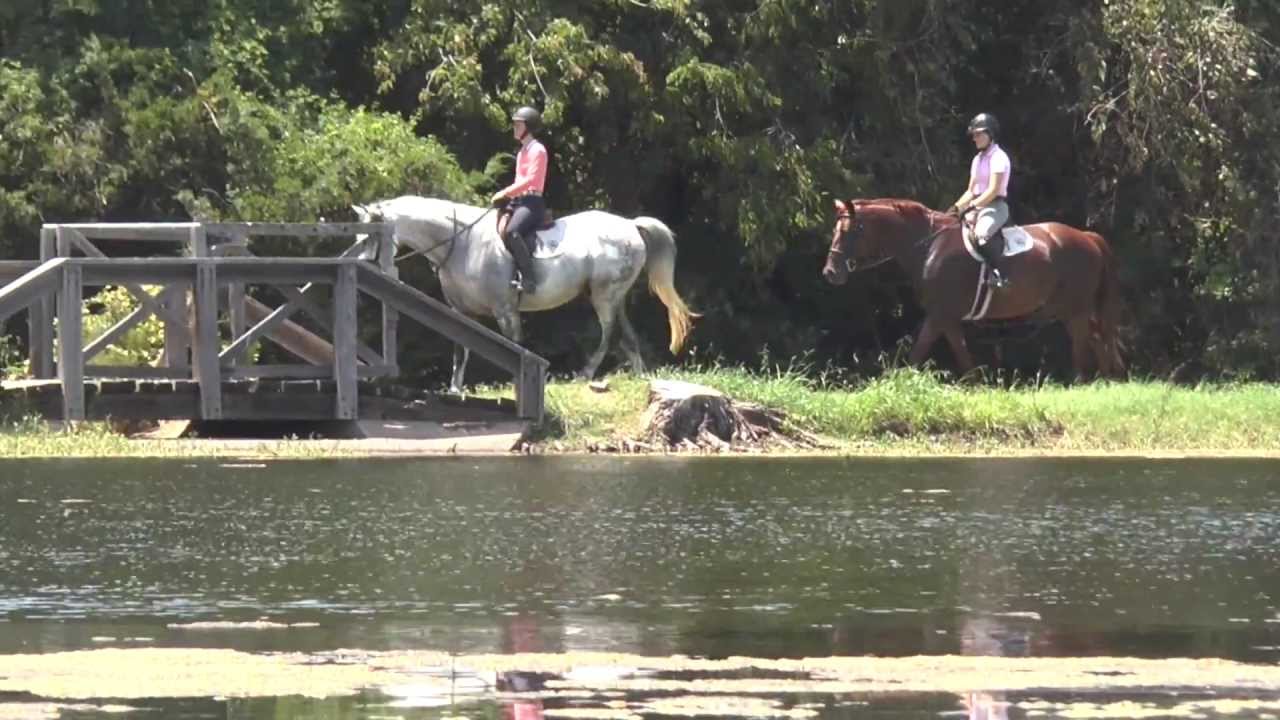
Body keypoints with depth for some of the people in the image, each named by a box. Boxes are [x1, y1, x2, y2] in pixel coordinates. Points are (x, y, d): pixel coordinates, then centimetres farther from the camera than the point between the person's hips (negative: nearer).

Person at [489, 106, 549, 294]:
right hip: (518, 202, 10)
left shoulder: (537, 150, -7)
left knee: (512, 232, -33)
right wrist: (505, 195, 8)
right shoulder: (522, 152, 21)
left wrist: (506, 192, -18)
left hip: (531, 202, -10)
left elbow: (531, 179, -17)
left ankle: (528, 278, -32)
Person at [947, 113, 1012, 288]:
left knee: (982, 233, -37)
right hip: (978, 205, 9)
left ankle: (998, 273, -30)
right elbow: (971, 191, 18)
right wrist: (958, 207, 2)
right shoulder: (978, 159, 17)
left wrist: (972, 206, -22)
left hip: (995, 206, -9)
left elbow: (993, 190, -17)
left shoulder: (998, 158, -9)